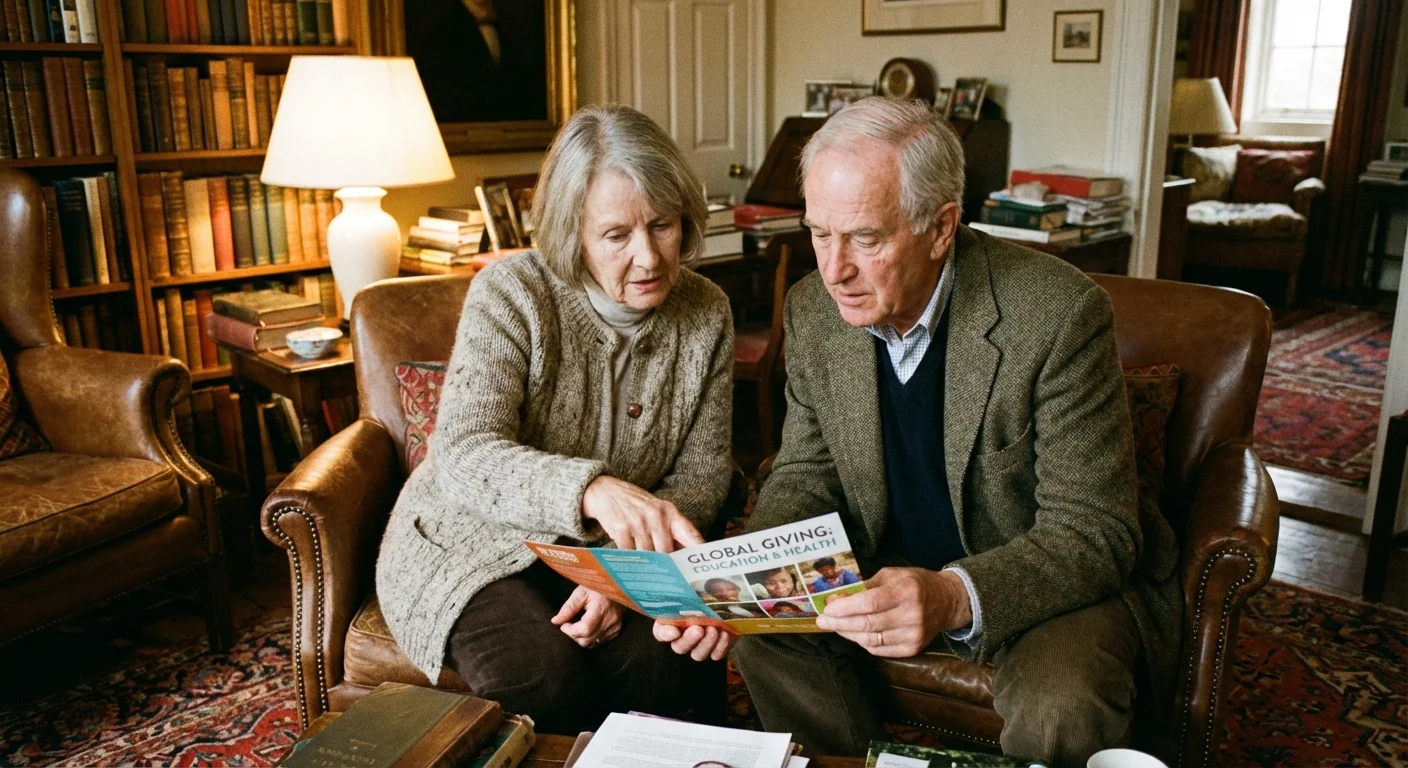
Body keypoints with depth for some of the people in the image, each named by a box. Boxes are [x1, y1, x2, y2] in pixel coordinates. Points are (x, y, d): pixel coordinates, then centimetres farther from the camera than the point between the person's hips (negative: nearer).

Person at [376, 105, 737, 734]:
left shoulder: (706, 313, -4)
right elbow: (464, 457, -27)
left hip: (617, 552, 3)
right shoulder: (510, 293, -16)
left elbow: (701, 474, -3)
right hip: (479, 541, -2)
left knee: (672, 658, -25)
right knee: (542, 675, -29)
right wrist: (593, 489, -46)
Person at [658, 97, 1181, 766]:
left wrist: (954, 599, -42)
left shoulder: (1058, 314, -24)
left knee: (1058, 711, -32)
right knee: (765, 635, -14)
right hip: (890, 575, 5)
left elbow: (1093, 533, -23)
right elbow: (804, 479, 1)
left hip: (1057, 582, -4)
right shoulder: (814, 313, -7)